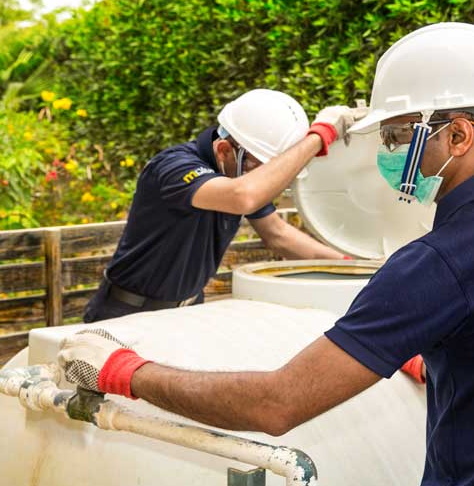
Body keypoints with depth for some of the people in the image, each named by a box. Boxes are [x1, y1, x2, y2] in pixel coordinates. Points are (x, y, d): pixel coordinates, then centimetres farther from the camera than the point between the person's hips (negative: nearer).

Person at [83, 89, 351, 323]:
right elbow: (244, 198, -47)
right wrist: (319, 135, -41)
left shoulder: (242, 170, -3)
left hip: (189, 308, 6)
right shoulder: (175, 166, -27)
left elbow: (277, 234, 10)